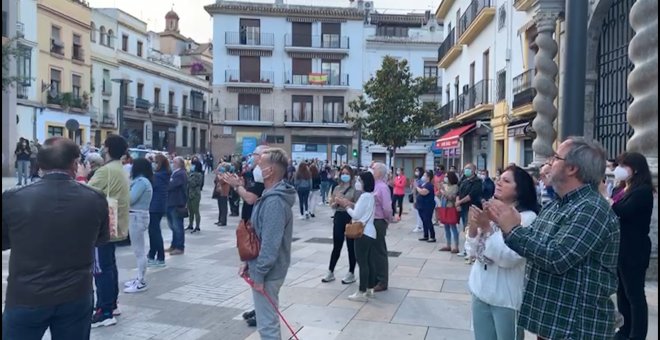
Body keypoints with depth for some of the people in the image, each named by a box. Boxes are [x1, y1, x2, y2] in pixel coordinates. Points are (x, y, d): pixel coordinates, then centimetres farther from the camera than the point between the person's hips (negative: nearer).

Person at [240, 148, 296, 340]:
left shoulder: (274, 201, -25)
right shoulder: (270, 196, 9)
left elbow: (270, 243, -26)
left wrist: (259, 274, -20)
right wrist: (249, 263, 15)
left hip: (267, 273, -10)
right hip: (264, 268, 10)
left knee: (267, 323, 3)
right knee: (268, 319, 22)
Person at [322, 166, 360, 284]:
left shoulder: (355, 189, -5)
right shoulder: (337, 188, 10)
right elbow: (331, 205, 12)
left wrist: (345, 202, -19)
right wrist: (336, 202, -8)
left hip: (350, 218, -4)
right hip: (338, 217, 4)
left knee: (351, 246, 5)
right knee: (336, 246, 11)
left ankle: (351, 274, 16)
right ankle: (330, 272, 20)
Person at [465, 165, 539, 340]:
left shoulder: (528, 218, -14)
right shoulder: (489, 212, 5)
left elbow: (508, 258, -22)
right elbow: (473, 252, 6)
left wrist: (487, 228, -22)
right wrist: (473, 228, -10)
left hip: (507, 298, -6)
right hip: (480, 291, 6)